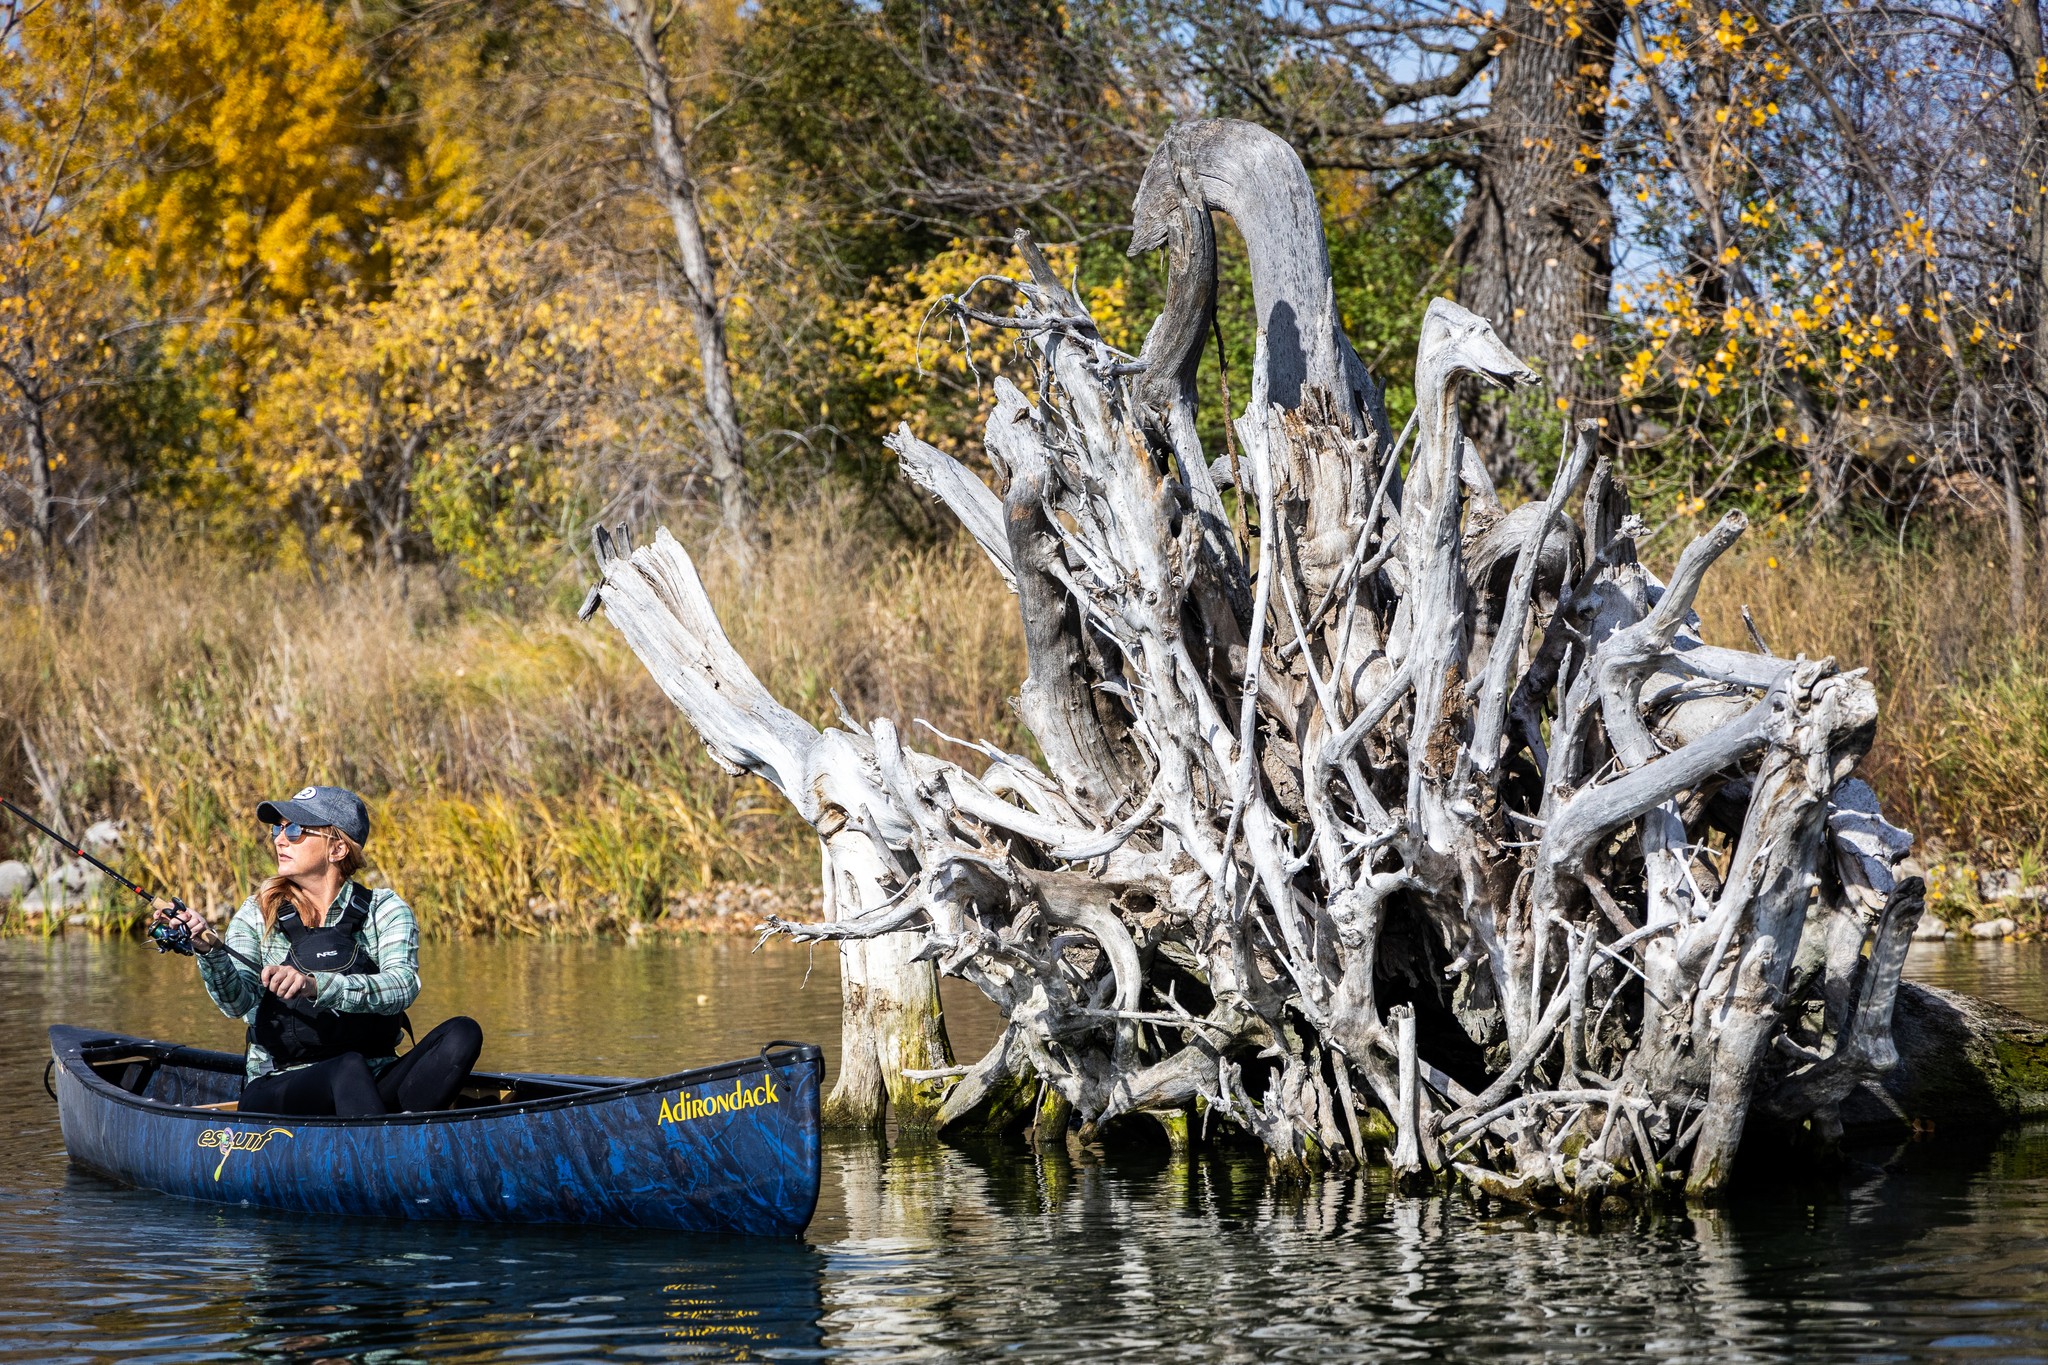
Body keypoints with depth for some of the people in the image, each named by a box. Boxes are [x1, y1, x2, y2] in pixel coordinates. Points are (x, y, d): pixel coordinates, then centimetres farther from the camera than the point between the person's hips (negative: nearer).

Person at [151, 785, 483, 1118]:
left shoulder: (384, 910, 5)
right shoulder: (258, 914, 8)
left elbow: (403, 985, -16)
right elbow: (237, 1002, -10)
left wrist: (316, 986, -33)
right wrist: (209, 951, -32)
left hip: (373, 1089, 2)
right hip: (276, 1092, -2)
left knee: (462, 1034, -23)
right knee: (349, 1066, -34)